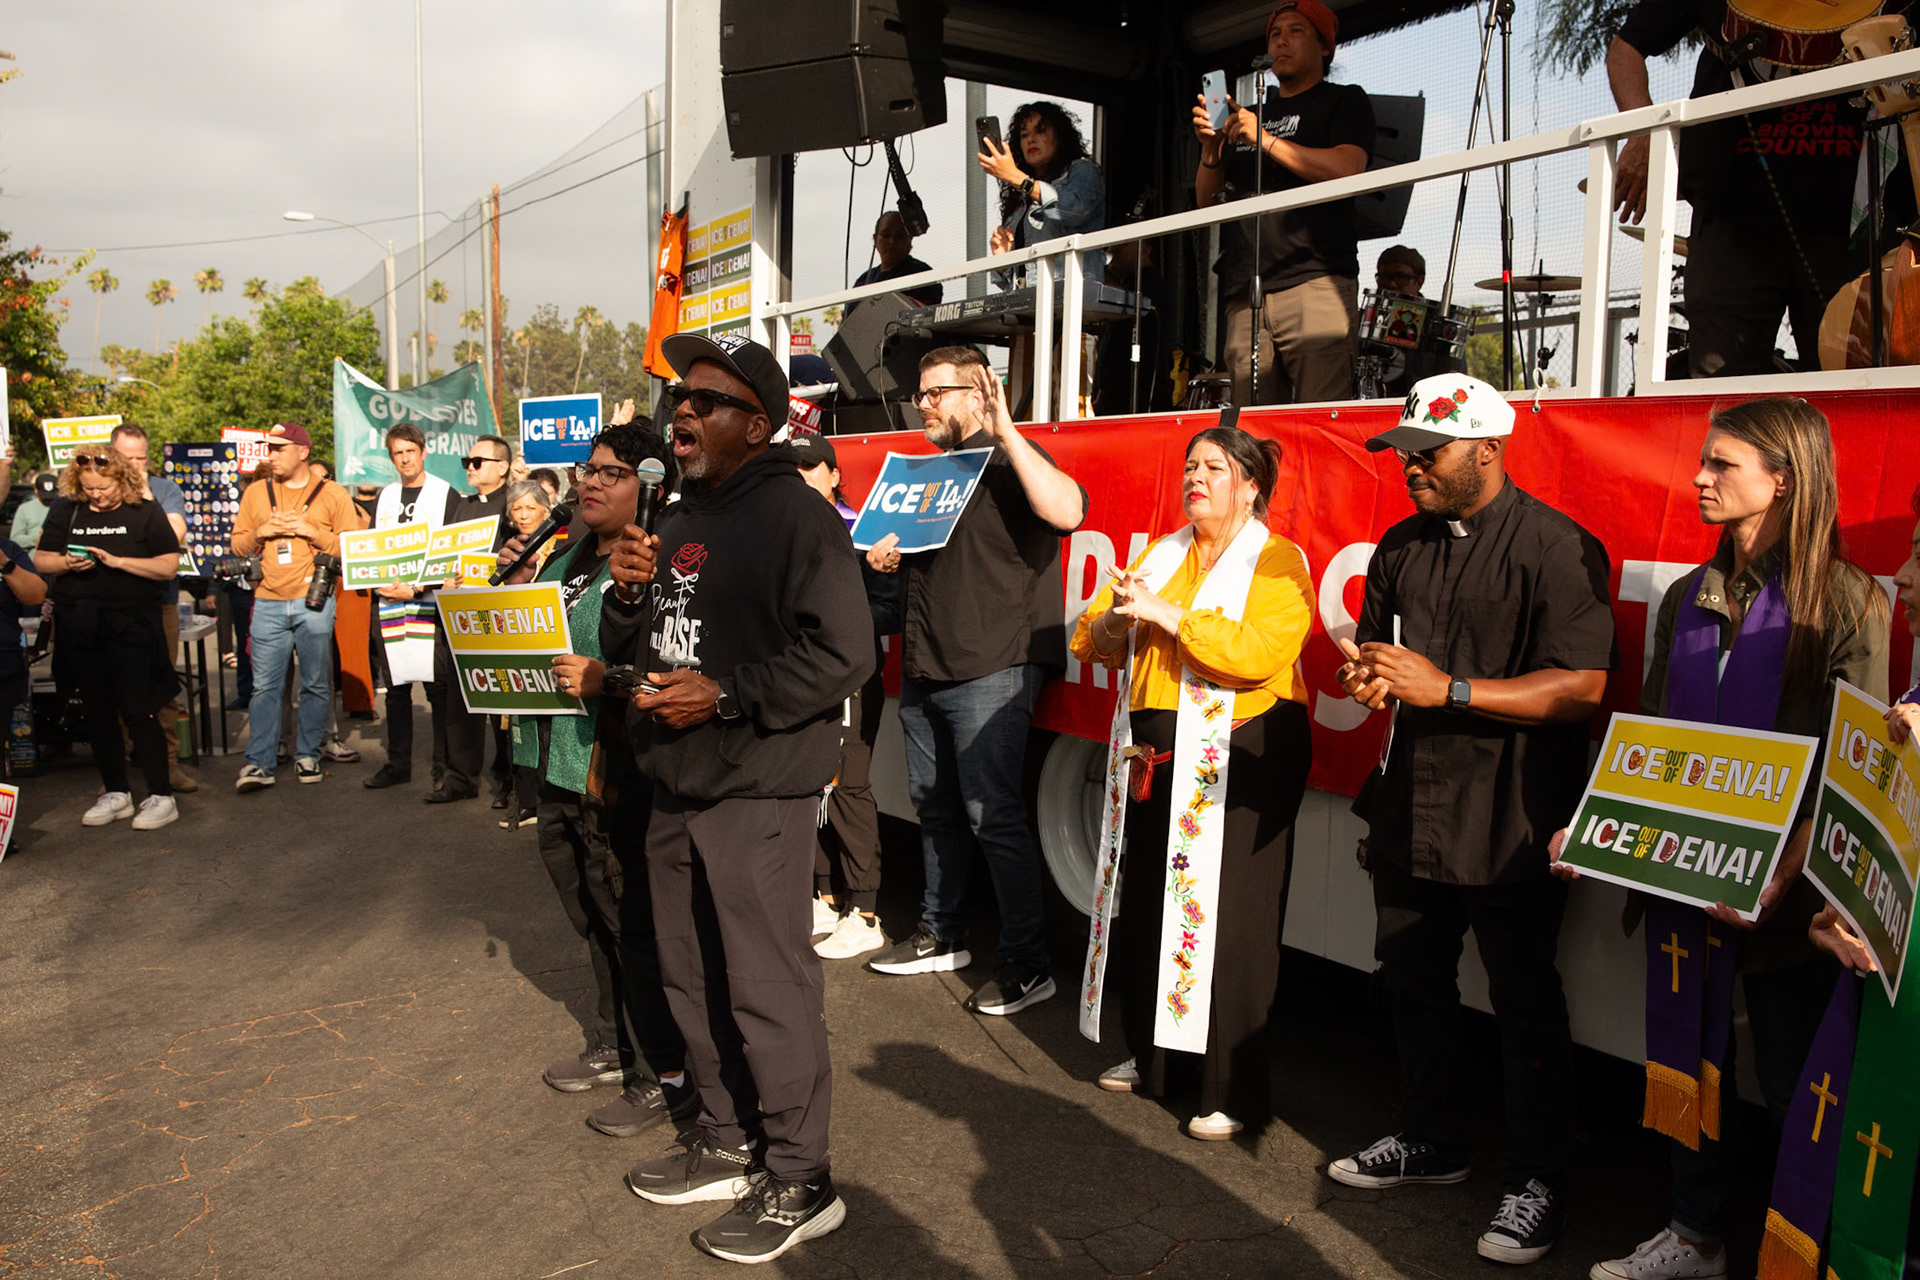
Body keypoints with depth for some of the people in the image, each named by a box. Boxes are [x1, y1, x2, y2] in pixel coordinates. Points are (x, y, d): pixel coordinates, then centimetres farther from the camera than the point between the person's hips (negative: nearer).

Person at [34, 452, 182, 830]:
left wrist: (117, 561, -18)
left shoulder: (146, 513, -2)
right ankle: (115, 794, 20)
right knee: (98, 710, 10)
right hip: (79, 625, 5)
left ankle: (160, 796, 1)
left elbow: (168, 567, -9)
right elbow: (40, 561, 11)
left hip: (132, 624, -5)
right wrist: (66, 563, -11)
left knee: (137, 710, -6)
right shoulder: (65, 513, 9)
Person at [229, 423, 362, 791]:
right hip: (268, 604, 2)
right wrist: (261, 532, -3)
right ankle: (258, 762, 0)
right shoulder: (256, 492, 14)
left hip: (314, 602, -2)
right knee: (265, 685, -1)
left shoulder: (332, 495, 4)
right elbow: (238, 545, 17)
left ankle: (307, 755, 15)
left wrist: (312, 531, -11)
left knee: (316, 684, 3)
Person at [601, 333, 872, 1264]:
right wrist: (628, 593, -1)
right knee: (692, 979, 17)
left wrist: (726, 696, -20)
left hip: (758, 792, -9)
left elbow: (844, 653, -19)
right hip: (675, 791, 9)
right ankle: (727, 1144, 34)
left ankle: (799, 1184, 12)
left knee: (767, 988, -3)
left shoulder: (795, 514, -12)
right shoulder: (676, 520, 16)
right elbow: (627, 649, 20)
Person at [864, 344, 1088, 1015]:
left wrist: (1006, 431, -24)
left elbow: (1067, 511, -27)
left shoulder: (1009, 461, -6)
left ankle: (1027, 961, 2)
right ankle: (941, 936, 30)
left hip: (990, 670, -8)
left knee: (991, 814, -8)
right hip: (922, 670, 9)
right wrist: (886, 556, 9)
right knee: (935, 807, 16)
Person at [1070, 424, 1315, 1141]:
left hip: (1240, 760, -6)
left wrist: (1167, 616, -20)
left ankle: (1235, 1090, 7)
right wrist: (1115, 621, -7)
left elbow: (1261, 649, -21)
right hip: (1159, 754, 7)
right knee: (1147, 905, 12)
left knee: (1230, 921, -4)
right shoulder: (1161, 555, 17)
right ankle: (1153, 1057, 28)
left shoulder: (1277, 563, -3)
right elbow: (1090, 640, 15)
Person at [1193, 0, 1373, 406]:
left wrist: (1266, 139, -9)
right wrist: (1210, 147, 3)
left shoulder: (1344, 102, 13)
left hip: (1315, 281, -5)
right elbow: (1206, 199, 23)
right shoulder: (1248, 115, 28)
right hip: (1245, 292, 5)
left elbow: (1346, 170, -7)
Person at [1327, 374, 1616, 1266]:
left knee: (1524, 1000, 3)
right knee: (1412, 980, 17)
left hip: (1509, 819, -7)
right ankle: (1431, 1139, 36)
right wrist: (1364, 677, -4)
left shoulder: (1558, 548, -11)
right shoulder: (1400, 548, 11)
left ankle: (1534, 1178, 20)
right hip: (1410, 807, 7)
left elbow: (1583, 687, -19)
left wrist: (1447, 690, -22)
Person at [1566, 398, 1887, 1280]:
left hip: (1784, 894, -5)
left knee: (1793, 1082, 7)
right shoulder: (1689, 597, 8)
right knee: (1688, 1057, 15)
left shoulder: (1847, 604, -9)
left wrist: (1780, 879, -22)